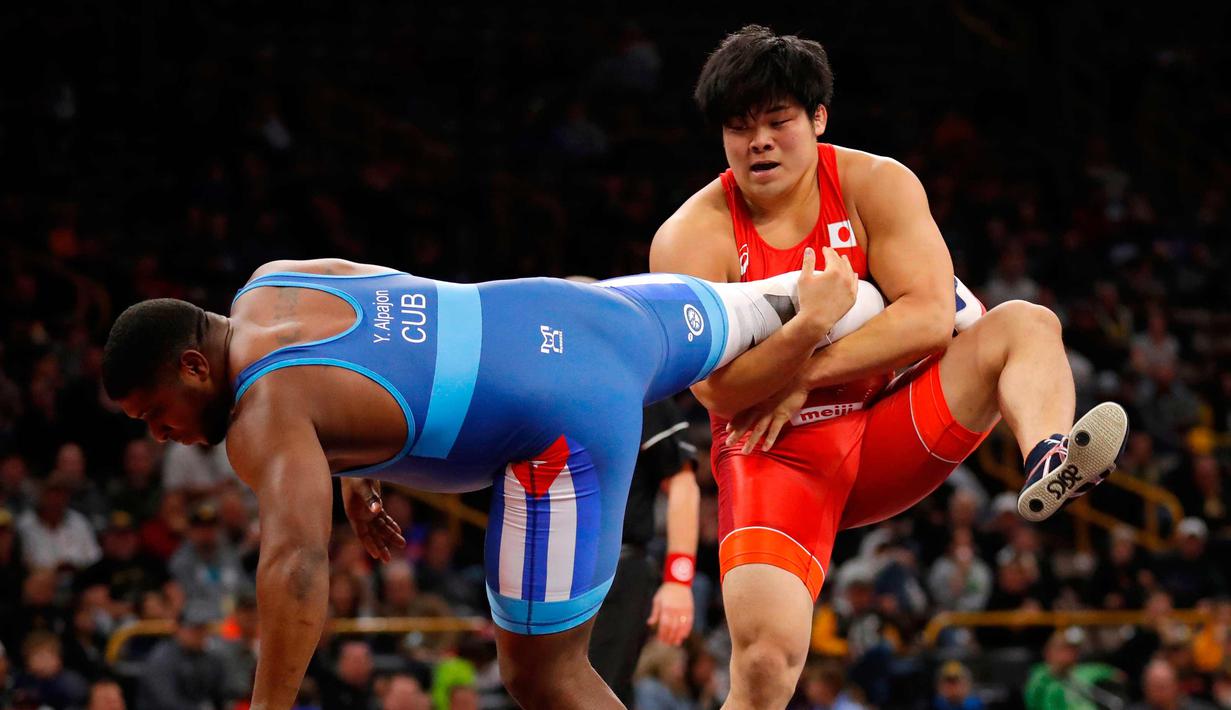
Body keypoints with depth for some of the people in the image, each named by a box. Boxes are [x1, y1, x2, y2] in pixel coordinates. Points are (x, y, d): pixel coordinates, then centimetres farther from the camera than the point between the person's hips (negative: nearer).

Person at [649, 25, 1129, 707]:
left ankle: (1047, 468, -46)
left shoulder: (876, 185, -2)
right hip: (773, 455, -3)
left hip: (887, 437, 3)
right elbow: (719, 389, -17)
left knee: (1024, 324, -17)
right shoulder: (688, 238, -8)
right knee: (765, 655, -28)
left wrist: (808, 377, -17)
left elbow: (929, 317, -12)